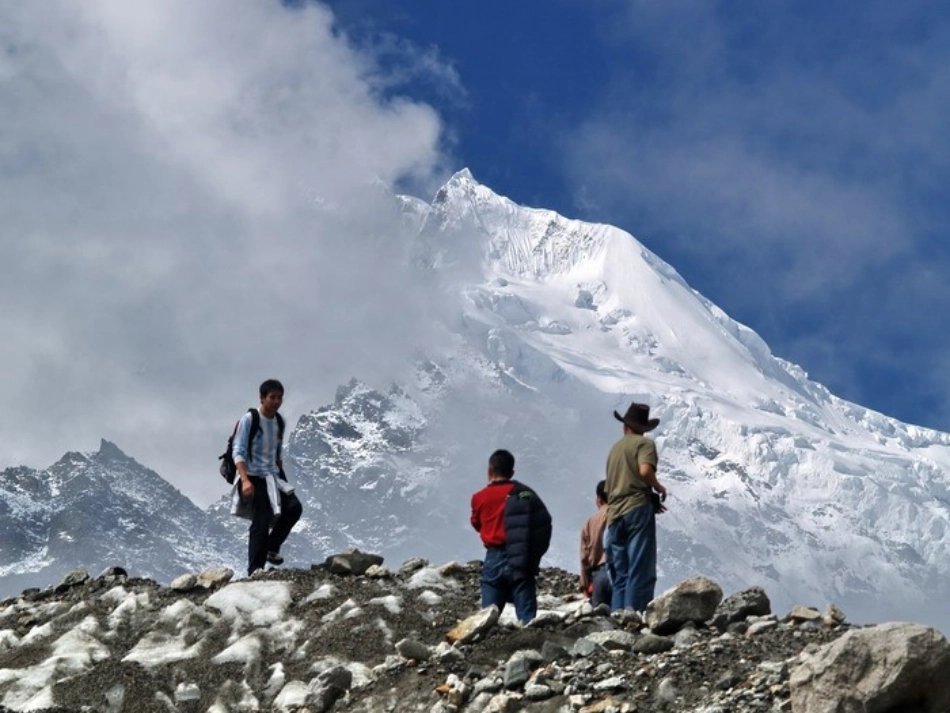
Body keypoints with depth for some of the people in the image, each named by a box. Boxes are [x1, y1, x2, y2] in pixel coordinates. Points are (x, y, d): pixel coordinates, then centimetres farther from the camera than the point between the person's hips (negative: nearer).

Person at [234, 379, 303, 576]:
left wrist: (280, 472, 19)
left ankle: (271, 548, 7)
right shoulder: (249, 419, -13)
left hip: (273, 475, 6)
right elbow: (238, 452, -17)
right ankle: (255, 571, -2)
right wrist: (245, 480, -28)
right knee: (261, 523, -9)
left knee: (294, 507, -12)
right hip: (255, 478, -6)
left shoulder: (279, 422, 8)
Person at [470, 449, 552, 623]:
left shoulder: (480, 497, 0)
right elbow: (544, 524, 1)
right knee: (527, 614, 0)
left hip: (495, 559, -1)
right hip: (522, 561, 1)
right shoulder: (526, 494, 2)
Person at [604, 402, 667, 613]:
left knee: (620, 575, 9)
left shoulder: (615, 448, 21)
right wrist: (659, 488, 0)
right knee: (641, 572, -9)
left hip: (615, 514, 6)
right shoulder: (644, 443, 1)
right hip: (638, 509, -6)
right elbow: (645, 470, -19)